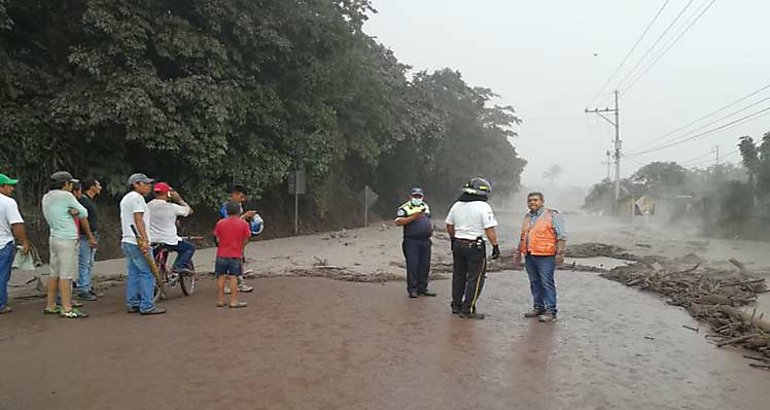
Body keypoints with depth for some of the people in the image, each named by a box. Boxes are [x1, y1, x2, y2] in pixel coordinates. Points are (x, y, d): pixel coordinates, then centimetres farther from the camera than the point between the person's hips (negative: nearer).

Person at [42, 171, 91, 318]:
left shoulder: (46, 197, 14)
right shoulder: (66, 196, -12)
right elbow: (84, 214, -4)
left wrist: (74, 212, -2)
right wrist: (77, 212, 15)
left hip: (54, 238, 9)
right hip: (67, 240, -9)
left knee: (55, 273, 14)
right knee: (66, 275, -7)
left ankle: (50, 305, 21)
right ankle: (67, 309, -5)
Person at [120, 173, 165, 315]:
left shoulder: (125, 198, 22)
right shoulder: (137, 197, -11)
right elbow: (138, 220, -20)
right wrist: (145, 240, -26)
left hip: (127, 241, 11)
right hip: (138, 243, -11)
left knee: (133, 274, 12)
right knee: (148, 273, -9)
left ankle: (132, 304, 14)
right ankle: (147, 306, -10)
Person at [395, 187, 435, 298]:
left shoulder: (426, 207, 18)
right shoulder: (404, 208, -3)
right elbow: (398, 222, -14)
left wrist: (431, 227, 11)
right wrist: (413, 217, -21)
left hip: (425, 240, 6)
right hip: (411, 241, -6)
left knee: (425, 265, 7)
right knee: (412, 265, -7)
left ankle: (422, 288, 17)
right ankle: (412, 289, 0)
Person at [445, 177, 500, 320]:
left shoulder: (457, 205, 7)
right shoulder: (483, 207, -13)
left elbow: (449, 225, 14)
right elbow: (489, 229, -17)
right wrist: (495, 246, -11)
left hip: (458, 244, 7)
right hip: (475, 246, -7)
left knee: (458, 276, 16)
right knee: (475, 278, 1)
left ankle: (456, 305, 25)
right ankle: (468, 309, 2)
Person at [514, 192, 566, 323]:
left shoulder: (552, 215, -3)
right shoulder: (527, 217, 18)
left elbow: (561, 236, -7)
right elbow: (522, 237, 27)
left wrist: (560, 253, -14)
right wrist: (518, 251, 25)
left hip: (545, 257, -7)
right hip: (529, 256, 7)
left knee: (547, 283, -6)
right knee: (535, 283, 11)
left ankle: (551, 311, -1)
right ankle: (538, 307, 21)